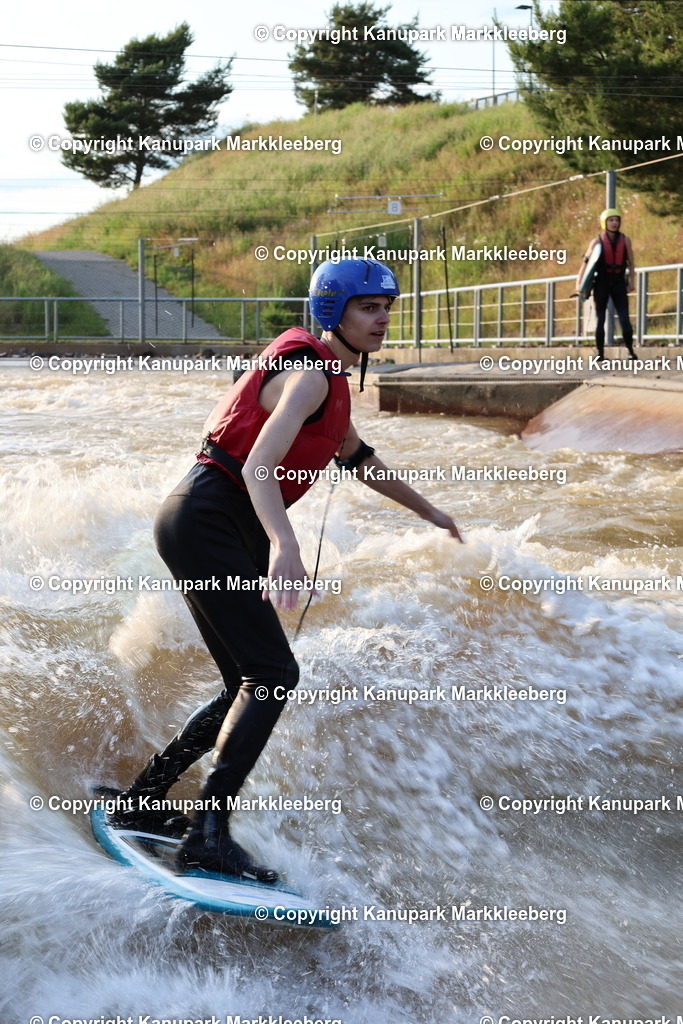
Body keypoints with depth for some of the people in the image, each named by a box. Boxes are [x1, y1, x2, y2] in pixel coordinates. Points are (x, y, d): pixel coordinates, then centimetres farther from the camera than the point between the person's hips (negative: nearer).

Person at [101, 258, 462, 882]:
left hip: (214, 528, 10)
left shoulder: (332, 379, 18)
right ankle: (210, 834, -22)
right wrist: (283, 545, -44)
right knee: (273, 674, -18)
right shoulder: (308, 374, -14)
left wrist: (426, 510, 47)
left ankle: (141, 800, 17)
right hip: (208, 519, -10)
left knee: (251, 686, 11)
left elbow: (358, 457, 36)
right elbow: (258, 466, -28)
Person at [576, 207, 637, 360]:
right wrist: (579, 283, -13)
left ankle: (631, 351, -3)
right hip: (601, 284, 0)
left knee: (624, 319, -8)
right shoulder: (597, 242, -2)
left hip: (619, 284, 0)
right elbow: (585, 262, -5)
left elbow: (631, 263, 8)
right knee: (600, 320, 3)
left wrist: (632, 282, 0)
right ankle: (600, 353, 10)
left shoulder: (625, 240, 3)